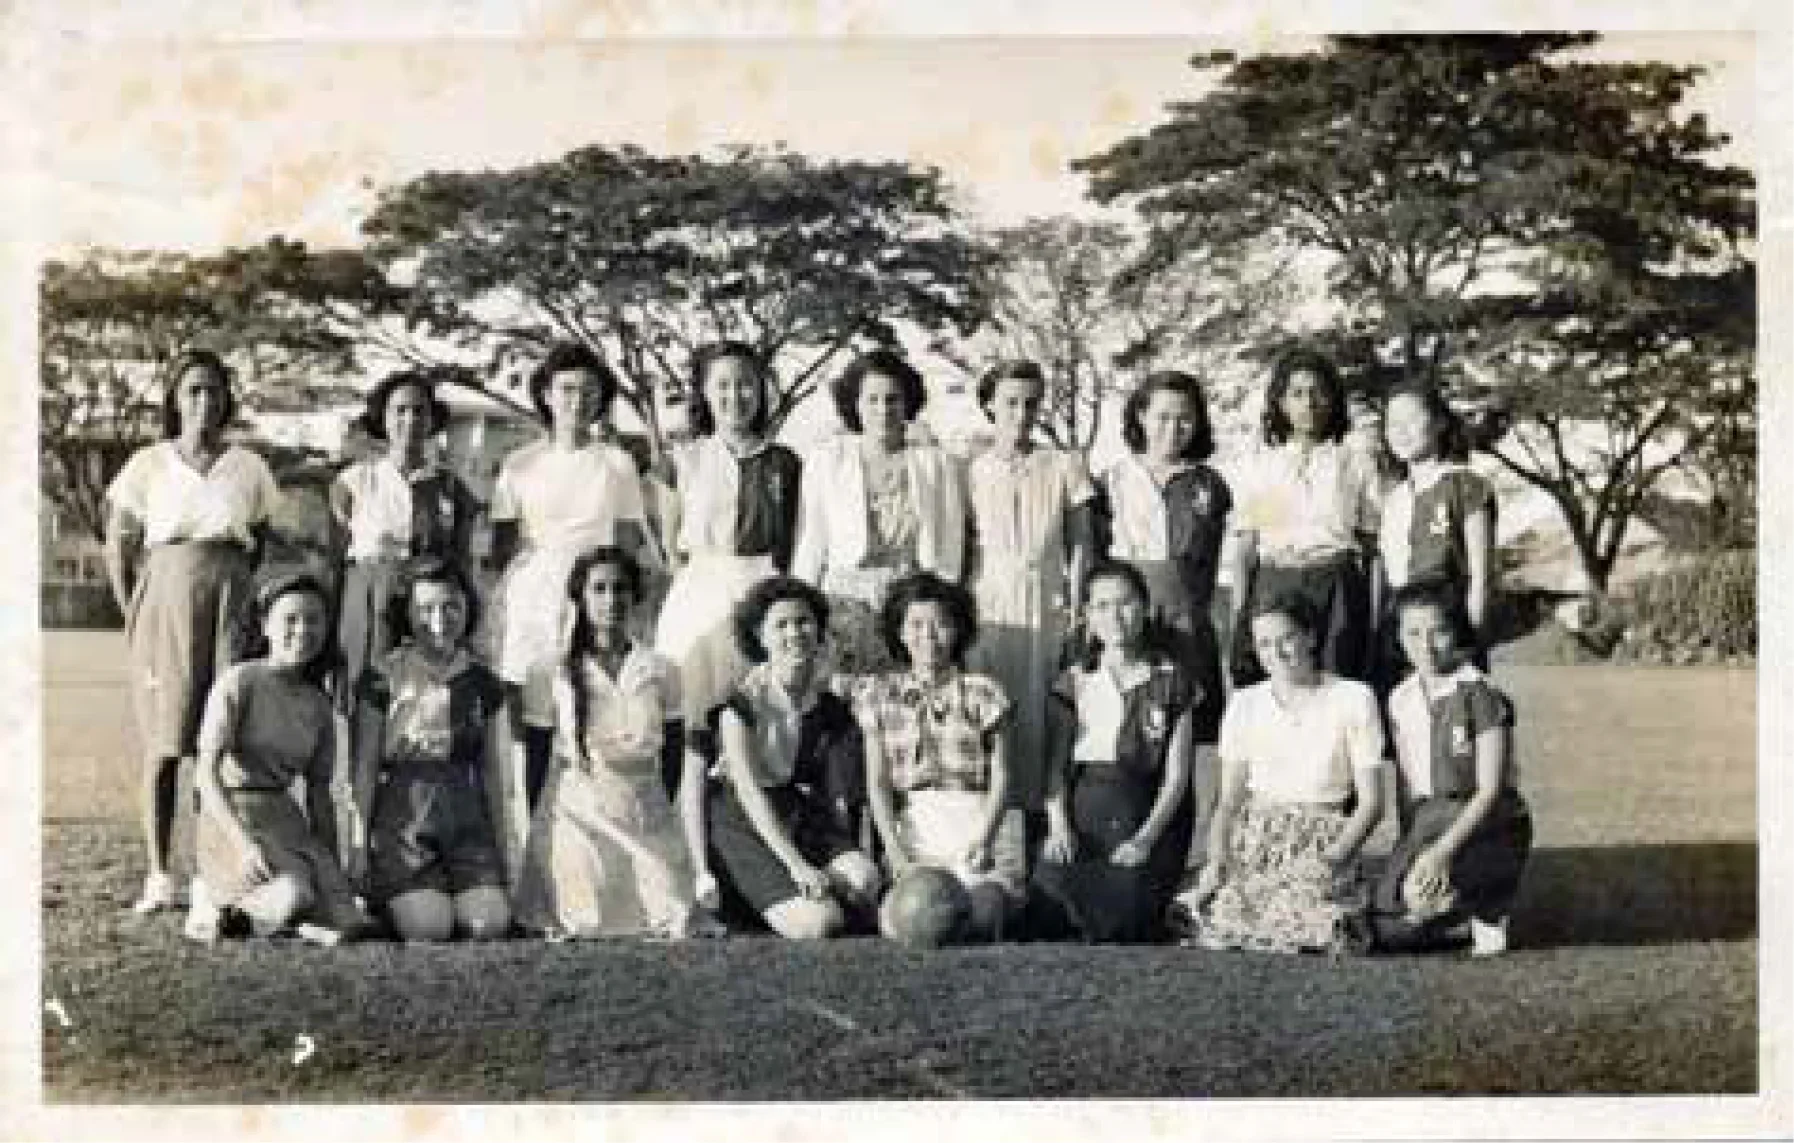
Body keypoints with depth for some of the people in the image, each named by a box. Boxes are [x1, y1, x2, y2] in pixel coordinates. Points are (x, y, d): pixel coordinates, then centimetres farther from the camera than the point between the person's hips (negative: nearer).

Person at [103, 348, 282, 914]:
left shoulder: (249, 467, 9)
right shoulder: (148, 464, 6)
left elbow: (265, 546, 14)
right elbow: (118, 548, 9)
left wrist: (252, 608, 4)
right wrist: (134, 613, 2)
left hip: (232, 603, 1)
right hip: (166, 600, -1)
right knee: (163, 742, -2)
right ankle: (159, 876, 2)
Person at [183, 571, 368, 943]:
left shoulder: (319, 707, 11)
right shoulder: (239, 682, -7)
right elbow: (207, 773, -14)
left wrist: (334, 869, 9)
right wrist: (245, 841, -26)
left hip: (285, 818, 6)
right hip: (231, 817, -5)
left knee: (345, 924, -17)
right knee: (295, 895, -33)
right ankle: (212, 898, -2)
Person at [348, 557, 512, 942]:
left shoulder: (482, 682, 13)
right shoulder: (383, 679, 3)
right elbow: (365, 766, 3)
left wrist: (499, 838, 14)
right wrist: (359, 840, -1)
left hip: (467, 819, 3)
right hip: (403, 820, -3)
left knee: (490, 923, -22)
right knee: (430, 927, -24)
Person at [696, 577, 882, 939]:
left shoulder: (832, 709, 6)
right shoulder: (740, 705, -7)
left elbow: (839, 798, 10)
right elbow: (750, 795, -14)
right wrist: (797, 865, -22)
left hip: (808, 820, 5)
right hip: (745, 826, -5)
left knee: (865, 878, -27)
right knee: (819, 921, -26)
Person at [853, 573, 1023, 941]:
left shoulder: (980, 691, 12)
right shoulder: (878, 694, 14)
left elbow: (1000, 777, 6)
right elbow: (877, 782, 8)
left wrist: (983, 838, -11)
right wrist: (895, 848, -6)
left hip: (981, 821, 0)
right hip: (914, 826, 0)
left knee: (981, 916, -30)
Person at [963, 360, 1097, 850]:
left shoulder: (1064, 466, 9)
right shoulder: (972, 469, 8)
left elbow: (1080, 544, 9)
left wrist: (1077, 605, 1)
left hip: (1047, 605, 0)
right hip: (986, 603, 0)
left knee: (1037, 711, -3)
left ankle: (1034, 808, 3)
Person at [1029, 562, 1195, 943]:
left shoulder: (1170, 680, 9)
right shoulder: (1075, 681, 17)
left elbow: (1176, 775, 2)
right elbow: (1059, 765, 9)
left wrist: (1146, 839, -12)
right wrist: (1058, 825, -9)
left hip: (1149, 818, -2)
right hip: (1082, 815, 2)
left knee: (1123, 912, -29)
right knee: (1046, 906, -26)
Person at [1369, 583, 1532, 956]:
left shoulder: (1481, 697, -10)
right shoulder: (1401, 702, 9)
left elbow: (1489, 790, -15)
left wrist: (1441, 850, -25)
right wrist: (1409, 851, 0)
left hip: (1489, 830, -5)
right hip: (1425, 824, 6)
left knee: (1417, 893, -33)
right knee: (1387, 930, -14)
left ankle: (1490, 910, -1)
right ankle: (1466, 900, 12)